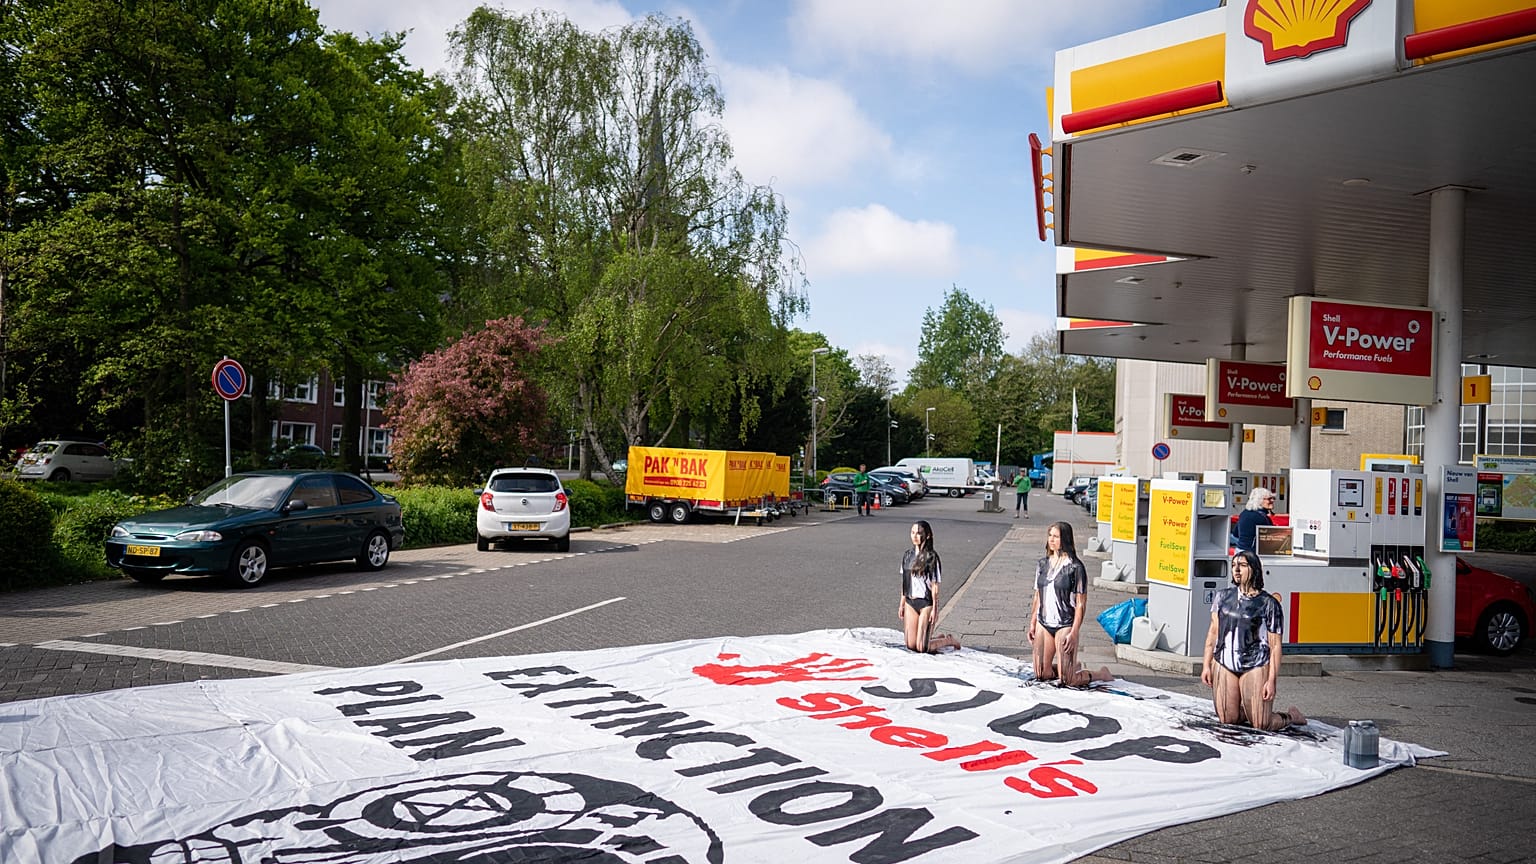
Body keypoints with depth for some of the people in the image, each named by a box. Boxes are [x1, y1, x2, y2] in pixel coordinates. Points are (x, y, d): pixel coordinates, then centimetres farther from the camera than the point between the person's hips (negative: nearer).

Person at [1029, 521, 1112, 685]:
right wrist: (1032, 624, 11)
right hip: (1043, 624, 6)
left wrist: (1074, 633, -15)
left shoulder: (1075, 567, -9)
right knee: (1042, 675, 10)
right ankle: (1072, 666, 37)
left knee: (1067, 681, -5)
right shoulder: (1042, 565, 8)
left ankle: (1101, 674, 22)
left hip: (1065, 625, -6)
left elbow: (1081, 604, -10)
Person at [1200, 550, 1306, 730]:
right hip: (1223, 666, 4)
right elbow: (1213, 631, 10)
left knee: (1261, 725, 0)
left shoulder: (1269, 604, -5)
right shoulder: (1223, 596, 6)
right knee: (1228, 720, 7)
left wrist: (1271, 680, -10)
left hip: (1255, 668, -4)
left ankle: (1291, 716, 31)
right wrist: (1206, 665, 6)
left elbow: (1275, 645, -4)